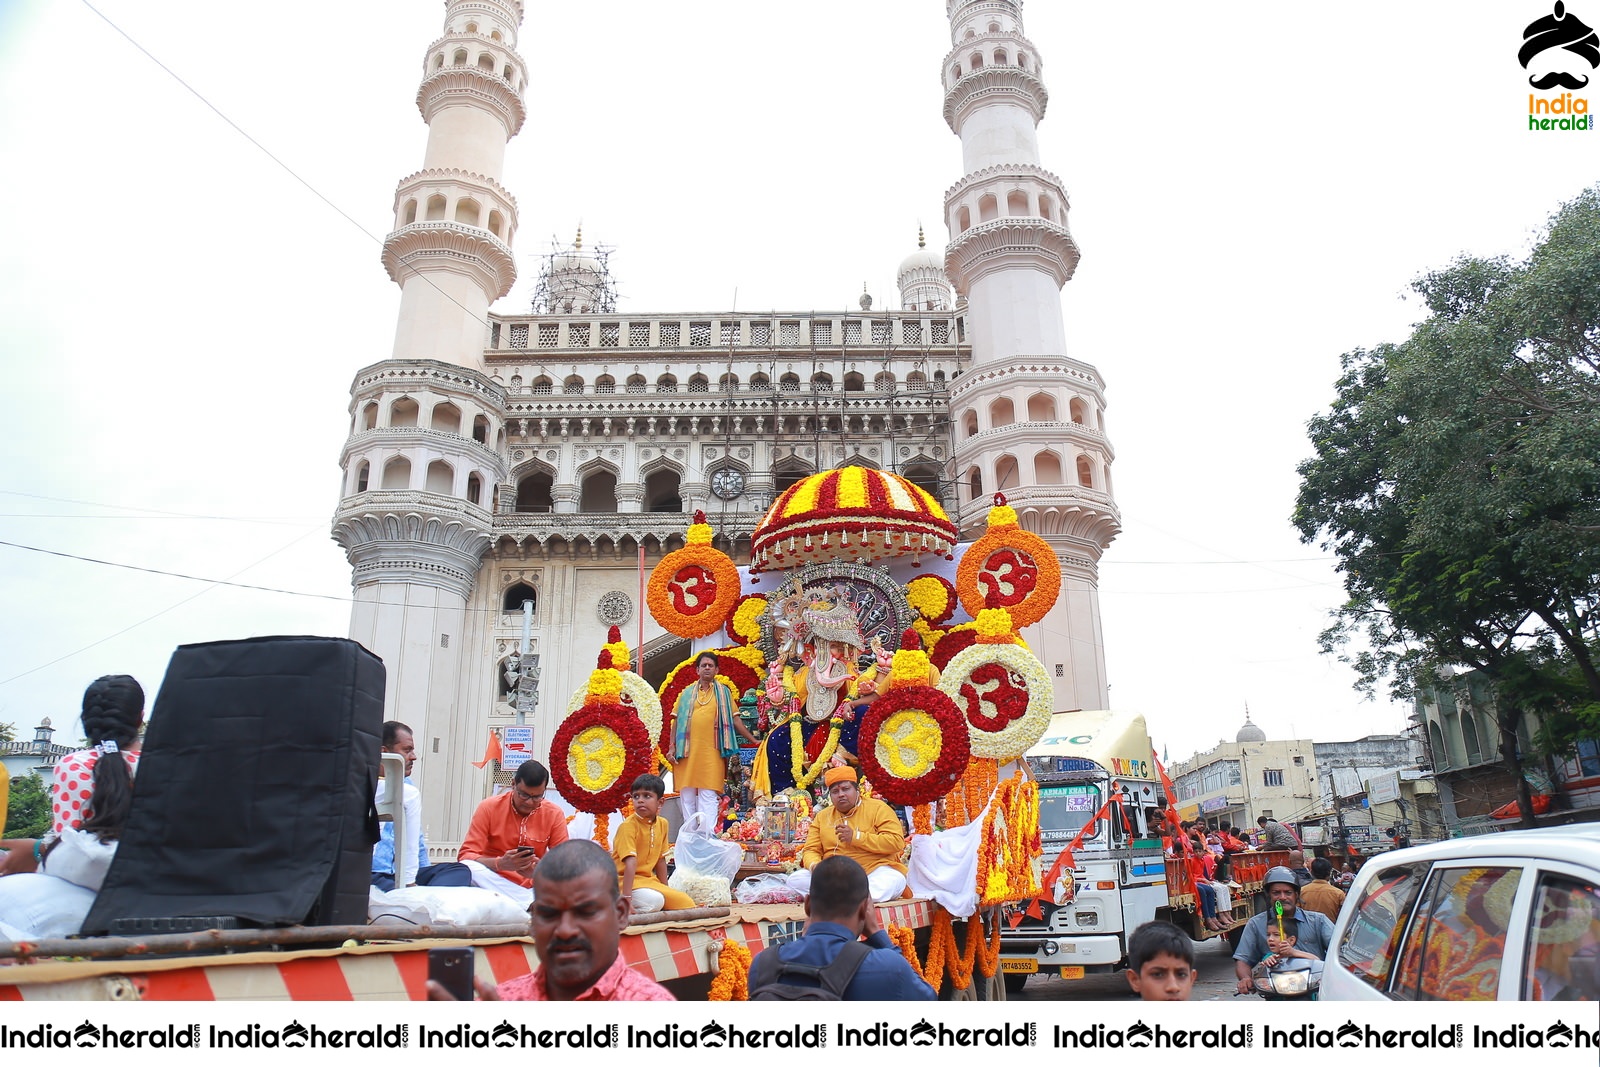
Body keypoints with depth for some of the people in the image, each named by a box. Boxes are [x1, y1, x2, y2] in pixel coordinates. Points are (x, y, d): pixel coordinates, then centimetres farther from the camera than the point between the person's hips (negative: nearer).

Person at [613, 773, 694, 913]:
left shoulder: (662, 824, 4)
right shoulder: (628, 826, -18)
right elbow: (630, 862, -29)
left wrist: (666, 889, 14)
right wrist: (627, 897, -35)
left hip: (649, 880, 7)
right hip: (625, 881, -7)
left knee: (687, 903, -3)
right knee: (654, 901, -33)